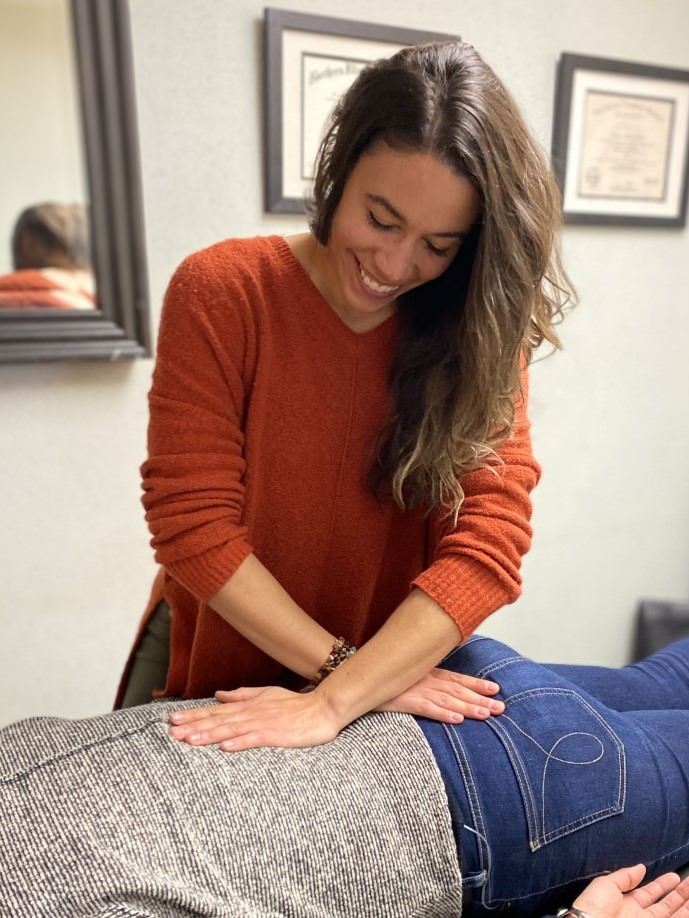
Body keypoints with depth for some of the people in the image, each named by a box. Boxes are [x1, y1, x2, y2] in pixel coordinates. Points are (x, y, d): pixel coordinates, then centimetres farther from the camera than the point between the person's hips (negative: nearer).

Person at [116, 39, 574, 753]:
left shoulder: (482, 332, -15)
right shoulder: (220, 294, -20)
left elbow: (487, 542, -23)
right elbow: (193, 526, -22)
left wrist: (334, 704, -31)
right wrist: (347, 666, -23)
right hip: (216, 667, 0)